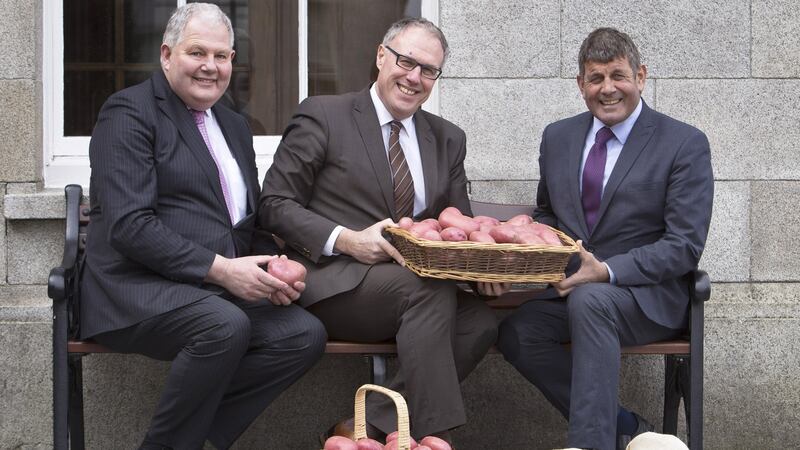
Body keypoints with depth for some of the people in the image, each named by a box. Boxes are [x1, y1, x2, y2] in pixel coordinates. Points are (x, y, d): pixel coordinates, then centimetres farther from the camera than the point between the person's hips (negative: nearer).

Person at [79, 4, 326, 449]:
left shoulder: (235, 126, 21)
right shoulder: (130, 112, -4)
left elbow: (249, 220, 23)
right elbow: (129, 225, -15)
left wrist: (271, 271, -1)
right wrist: (220, 269, -20)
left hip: (220, 290, 7)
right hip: (140, 288, -7)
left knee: (305, 334, -16)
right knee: (226, 325, -34)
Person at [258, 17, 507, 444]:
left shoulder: (448, 139, 18)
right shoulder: (323, 116, 2)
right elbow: (274, 204, -2)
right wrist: (345, 240, -18)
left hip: (414, 287, 5)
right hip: (334, 282, -5)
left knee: (479, 321, -25)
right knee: (432, 289, -32)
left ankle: (368, 426, -19)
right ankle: (433, 436, -26)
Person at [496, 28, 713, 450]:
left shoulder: (685, 144, -5)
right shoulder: (558, 137, 11)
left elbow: (685, 246, -10)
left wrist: (608, 272, -23)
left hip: (647, 293, -5)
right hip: (569, 285, 5)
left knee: (590, 299, -37)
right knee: (515, 332, -24)